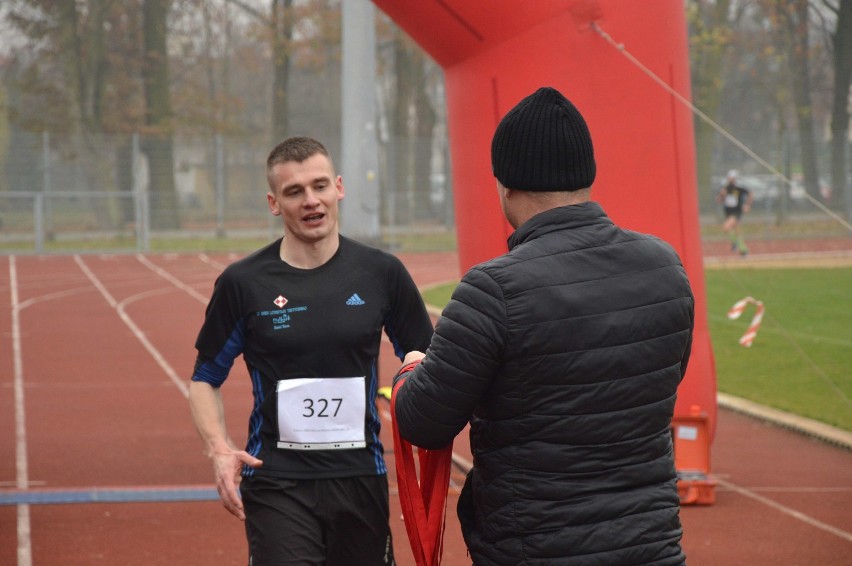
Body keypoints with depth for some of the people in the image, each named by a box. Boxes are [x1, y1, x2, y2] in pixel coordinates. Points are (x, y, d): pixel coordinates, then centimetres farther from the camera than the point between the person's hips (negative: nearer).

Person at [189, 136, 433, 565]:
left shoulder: (381, 273, 3)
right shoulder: (243, 283, 0)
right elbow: (205, 379, 9)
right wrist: (219, 449, -9)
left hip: (361, 477, 2)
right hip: (276, 481, -2)